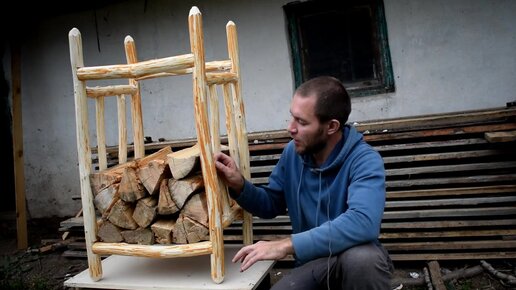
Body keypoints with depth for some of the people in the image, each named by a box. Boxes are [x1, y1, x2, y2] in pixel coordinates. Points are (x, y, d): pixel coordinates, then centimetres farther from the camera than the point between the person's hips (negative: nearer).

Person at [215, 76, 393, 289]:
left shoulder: (365, 160, -20)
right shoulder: (292, 153, -2)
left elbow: (363, 222, -37)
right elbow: (270, 205, 9)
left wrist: (287, 245, -38)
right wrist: (239, 185, -11)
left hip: (355, 259, -4)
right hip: (311, 264, 4)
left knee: (362, 258, -36)